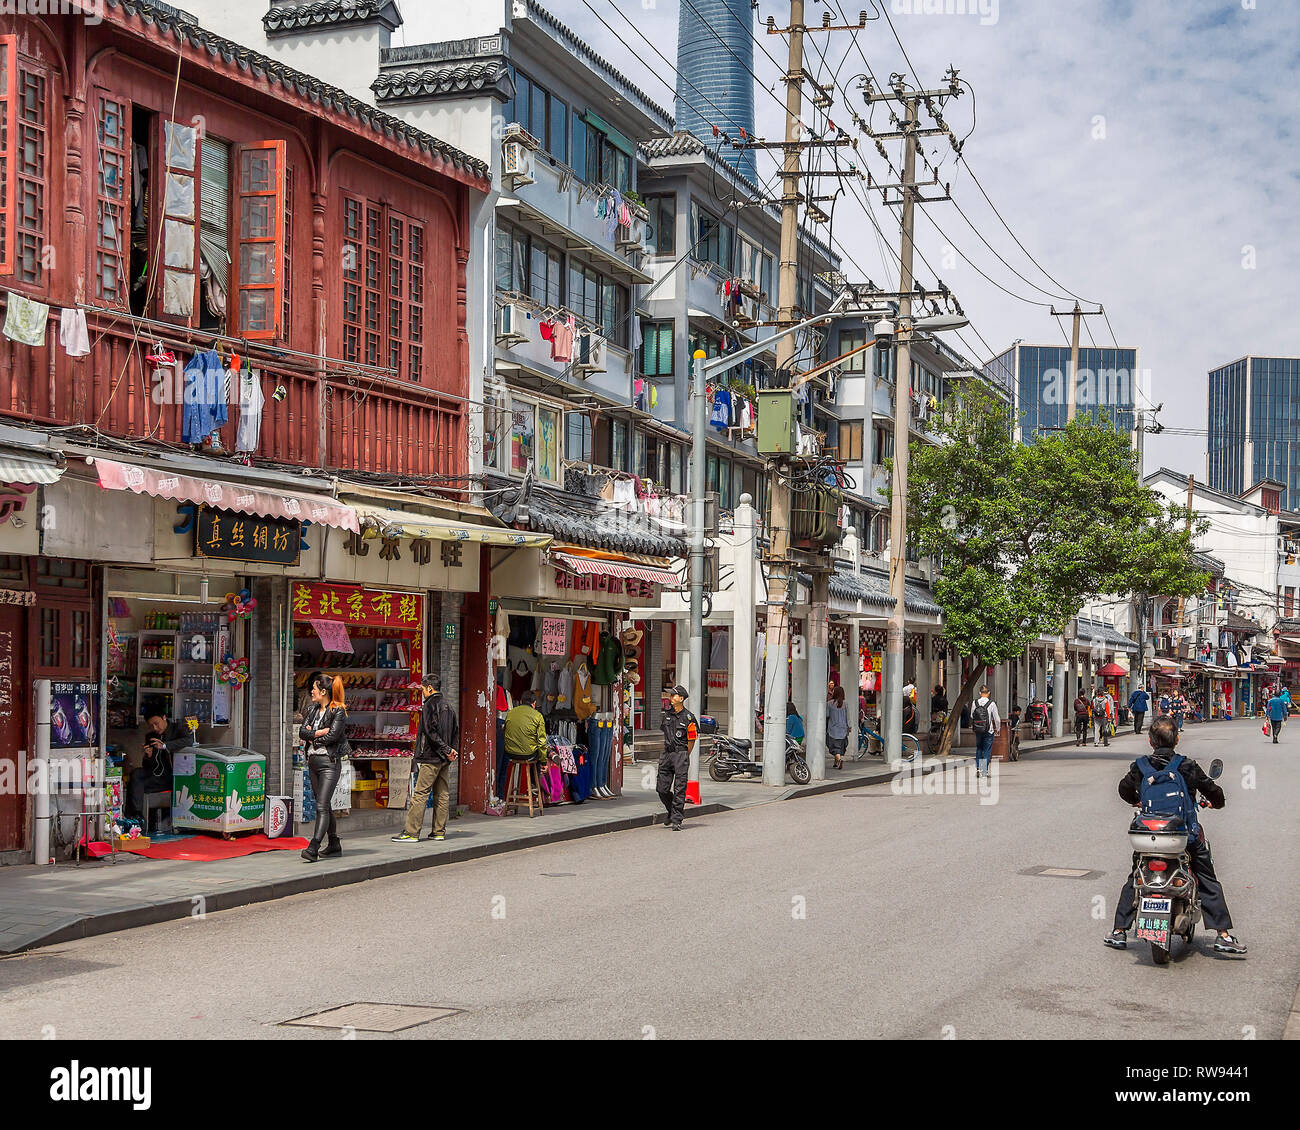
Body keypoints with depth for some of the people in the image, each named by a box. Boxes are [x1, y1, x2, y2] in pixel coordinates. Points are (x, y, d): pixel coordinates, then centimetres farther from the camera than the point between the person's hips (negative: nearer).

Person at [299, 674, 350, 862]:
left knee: (322, 806, -15)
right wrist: (320, 732, -12)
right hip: (313, 761, 8)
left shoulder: (338, 711, -7)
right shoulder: (312, 709, 14)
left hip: (329, 762, -8)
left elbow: (333, 736, -17)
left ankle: (313, 848, -24)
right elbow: (302, 732, 3)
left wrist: (313, 738, -3)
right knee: (324, 805, 14)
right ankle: (334, 844, 24)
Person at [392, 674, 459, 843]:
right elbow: (456, 731, 16)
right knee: (443, 795, 9)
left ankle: (411, 832, -8)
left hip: (431, 758, -8)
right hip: (445, 760, 8)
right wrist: (451, 750, 8)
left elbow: (430, 732, -18)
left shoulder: (429, 705, -10)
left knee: (420, 794, -7)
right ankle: (439, 831, 12)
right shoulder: (448, 706, 15)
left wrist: (446, 750, -14)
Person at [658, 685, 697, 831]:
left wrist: (683, 757, 2)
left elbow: (691, 740, -2)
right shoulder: (667, 714, 10)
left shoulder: (688, 718, -7)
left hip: (681, 754, -5)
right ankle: (671, 810, 29)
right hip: (666, 754, 5)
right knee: (662, 788, 4)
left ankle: (676, 820, -3)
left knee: (679, 790, -5)